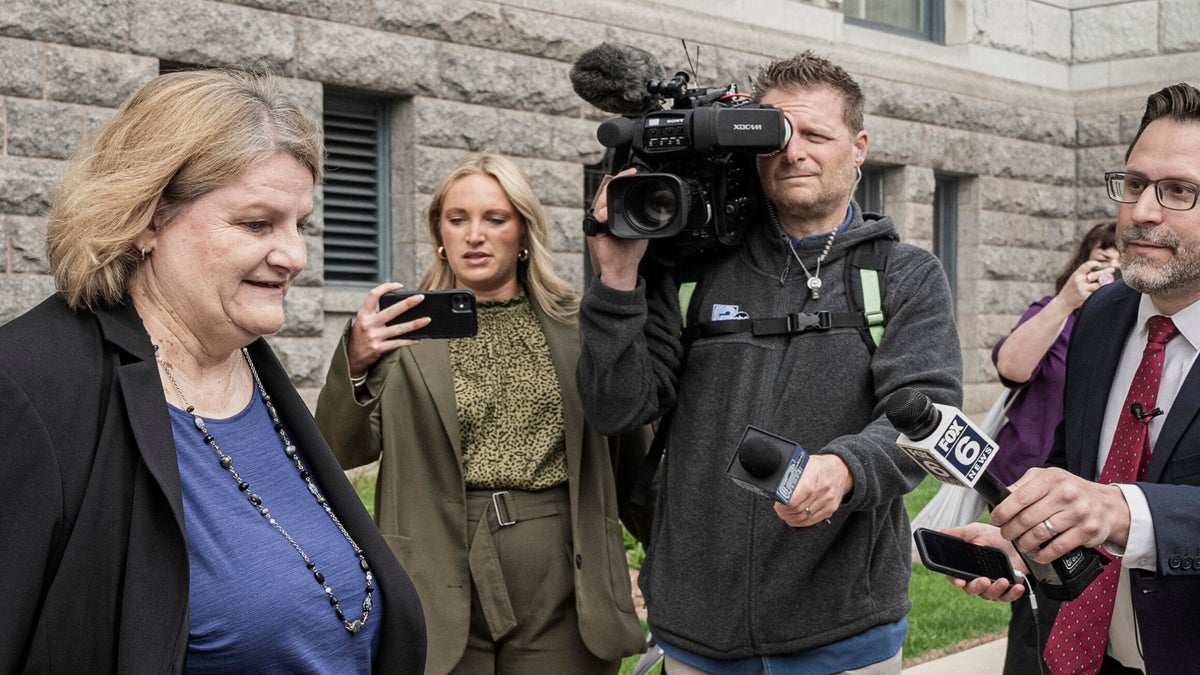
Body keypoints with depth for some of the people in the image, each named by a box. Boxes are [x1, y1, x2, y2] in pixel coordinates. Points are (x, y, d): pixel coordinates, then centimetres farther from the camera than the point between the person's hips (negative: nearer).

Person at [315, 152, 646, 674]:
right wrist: (355, 362, -19)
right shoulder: (404, 324, 2)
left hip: (560, 587, 1)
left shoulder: (576, 324, 6)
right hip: (443, 585, -1)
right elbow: (344, 451, -3)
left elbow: (632, 446, 8)